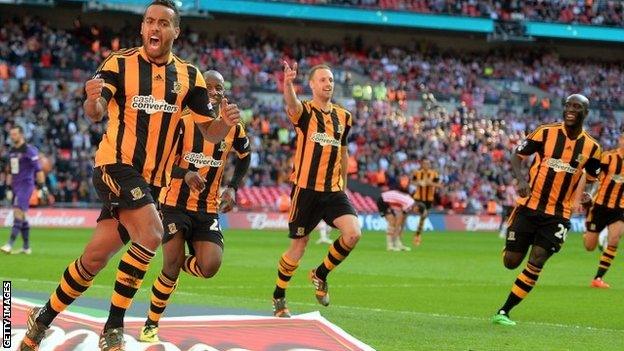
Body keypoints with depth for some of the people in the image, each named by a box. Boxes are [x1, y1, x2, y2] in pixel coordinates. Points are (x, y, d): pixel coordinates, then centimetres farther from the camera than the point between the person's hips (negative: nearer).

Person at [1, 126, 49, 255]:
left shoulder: (29, 150, -9)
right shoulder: (12, 151, 15)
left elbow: (38, 170, -12)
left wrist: (42, 187, -16)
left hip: (26, 185, -8)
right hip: (16, 186, 8)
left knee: (18, 213, -16)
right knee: (21, 216, 10)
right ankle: (26, 247, 16)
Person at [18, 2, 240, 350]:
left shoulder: (189, 76, 6)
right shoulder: (120, 64, -5)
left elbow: (211, 132, 6)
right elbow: (96, 112, -20)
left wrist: (226, 122, -17)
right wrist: (93, 102, -43)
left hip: (150, 178, 5)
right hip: (116, 164, -5)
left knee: (96, 257, 5)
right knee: (150, 234, -26)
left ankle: (43, 319, 22)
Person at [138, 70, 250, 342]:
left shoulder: (233, 128, 1)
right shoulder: (182, 122, -11)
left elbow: (244, 157, 21)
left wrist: (232, 188, 6)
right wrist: (185, 174, -34)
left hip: (208, 208, 3)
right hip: (175, 204, -3)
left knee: (209, 268, -14)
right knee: (172, 266, -12)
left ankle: (181, 263, 22)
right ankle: (151, 325, 8)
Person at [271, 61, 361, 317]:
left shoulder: (344, 117, 10)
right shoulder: (304, 111, -5)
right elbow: (292, 105, -31)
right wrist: (288, 84, -53)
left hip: (333, 190, 4)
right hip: (306, 189, -4)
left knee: (353, 234, -17)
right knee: (298, 247, 2)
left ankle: (320, 274, 8)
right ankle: (278, 297, 25)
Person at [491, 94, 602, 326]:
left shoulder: (591, 148, 1)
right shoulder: (546, 132, -5)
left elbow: (591, 177, 18)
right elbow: (517, 156, 0)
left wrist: (587, 194, -2)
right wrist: (521, 179, -18)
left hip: (558, 216, 1)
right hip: (529, 208, -1)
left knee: (535, 265, -11)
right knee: (511, 262, 2)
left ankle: (503, 312, 0)